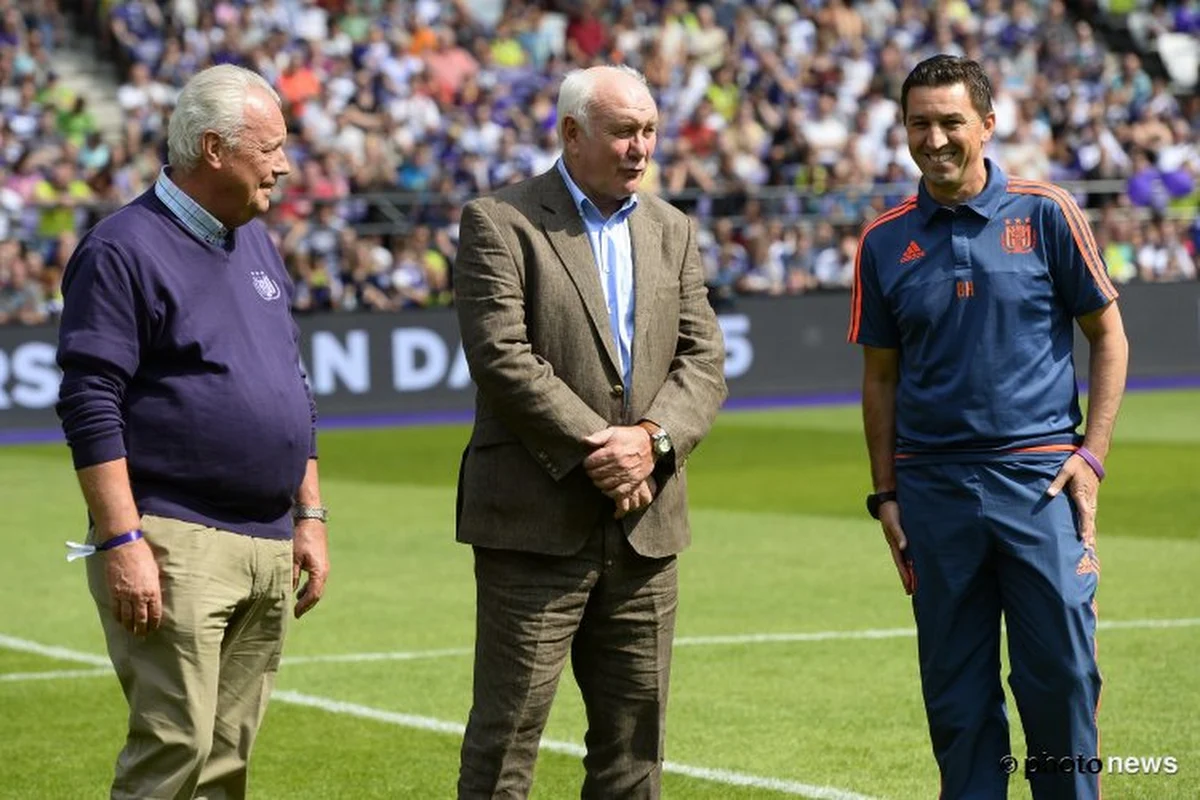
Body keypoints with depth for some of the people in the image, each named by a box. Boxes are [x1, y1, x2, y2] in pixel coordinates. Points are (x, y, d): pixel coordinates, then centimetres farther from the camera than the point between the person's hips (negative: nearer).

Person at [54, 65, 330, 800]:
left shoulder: (257, 244, 17)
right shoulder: (125, 250, -8)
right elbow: (90, 407, -13)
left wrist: (310, 516, 17)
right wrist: (121, 542, -19)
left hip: (270, 547, 8)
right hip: (176, 545, -8)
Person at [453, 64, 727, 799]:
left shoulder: (672, 231, 14)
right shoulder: (501, 222, -4)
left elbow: (703, 360, 7)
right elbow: (502, 356, -14)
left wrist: (653, 438, -12)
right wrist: (595, 448, -16)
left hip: (644, 524, 5)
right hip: (537, 521, -5)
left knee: (634, 734, 10)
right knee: (508, 731, -2)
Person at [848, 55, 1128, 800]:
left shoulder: (1045, 214, 0)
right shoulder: (885, 241, 7)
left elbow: (1108, 336, 5)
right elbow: (880, 376, 13)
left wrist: (1093, 454, -4)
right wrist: (885, 494, 8)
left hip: (1040, 481, -2)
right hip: (933, 487, 2)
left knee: (1062, 675, -4)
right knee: (956, 691, 6)